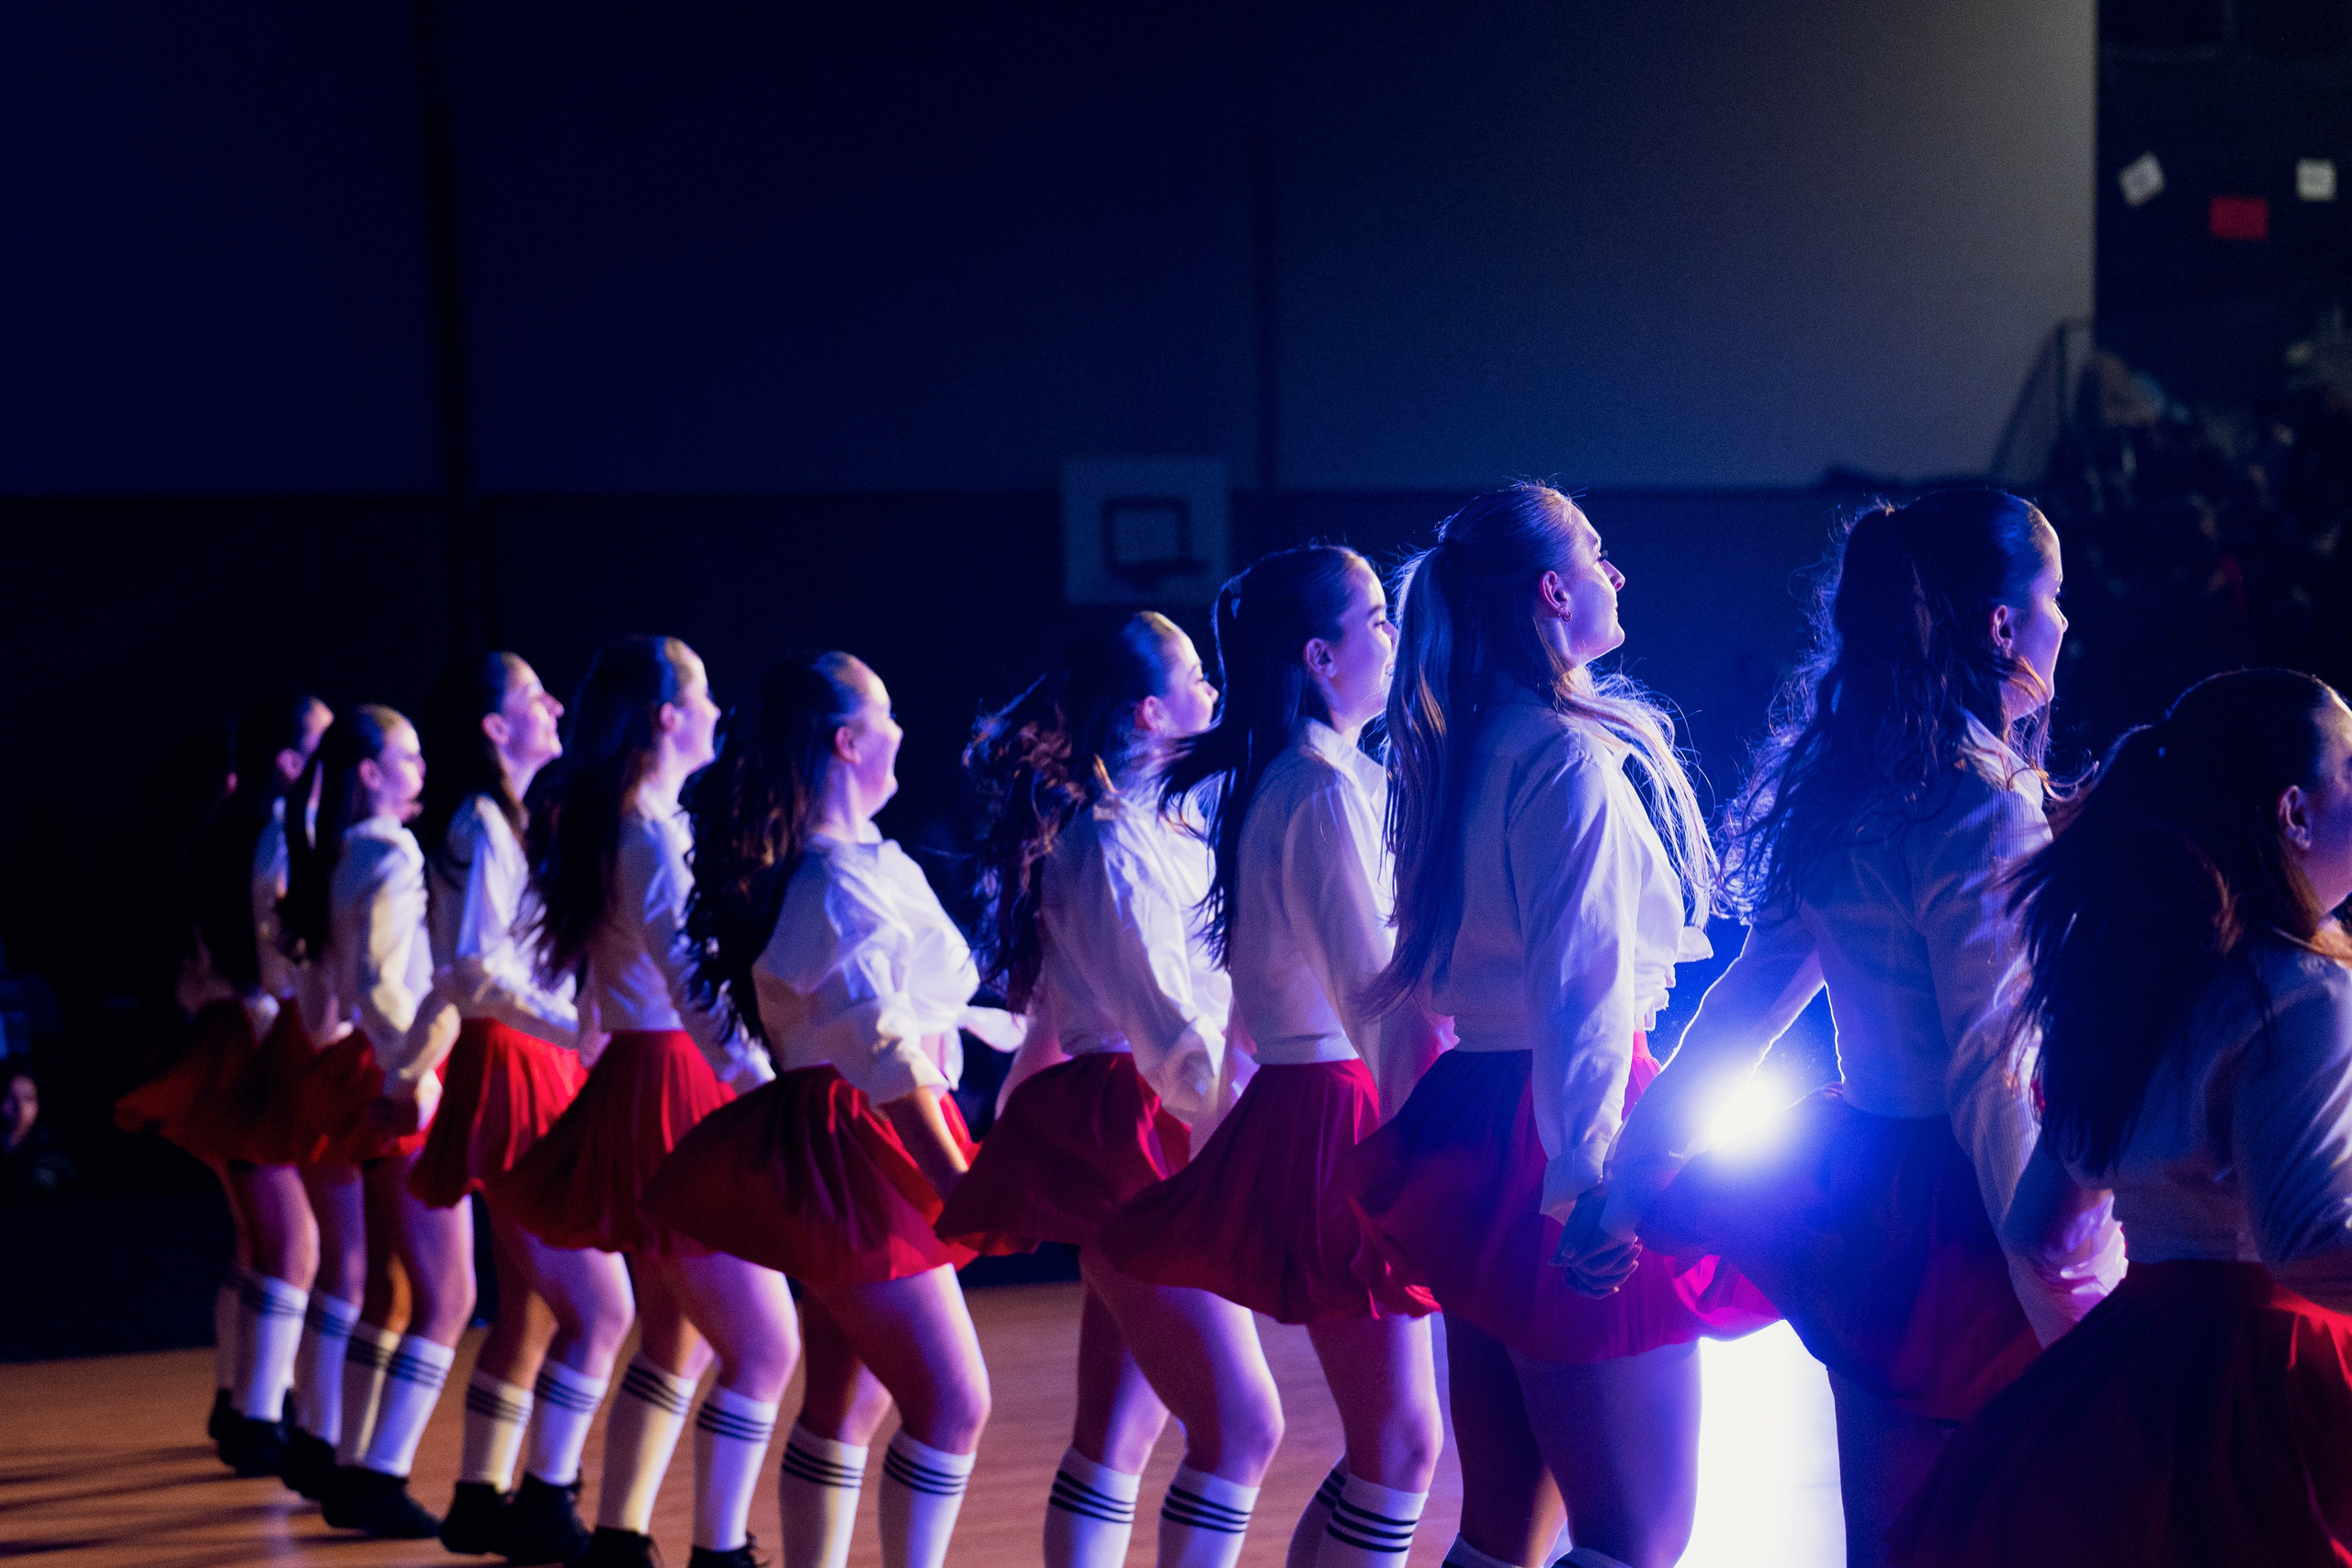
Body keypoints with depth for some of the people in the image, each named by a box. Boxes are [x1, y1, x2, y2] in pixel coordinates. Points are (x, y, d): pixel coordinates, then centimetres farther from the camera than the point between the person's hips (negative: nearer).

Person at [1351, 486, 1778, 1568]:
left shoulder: (1465, 756, 14)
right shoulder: (1577, 758, -13)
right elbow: (1580, 989, -20)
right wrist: (1590, 1181, -23)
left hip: (1474, 1113, 9)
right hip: (1552, 1126, -9)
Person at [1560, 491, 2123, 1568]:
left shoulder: (1847, 792, 8)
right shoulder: (1984, 805, -16)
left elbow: (1750, 996, 11)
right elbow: (1989, 1079, -22)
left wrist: (1629, 1175, 15)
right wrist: (2064, 1309, -22)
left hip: (1865, 1191, 8)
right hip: (1957, 1220, -8)